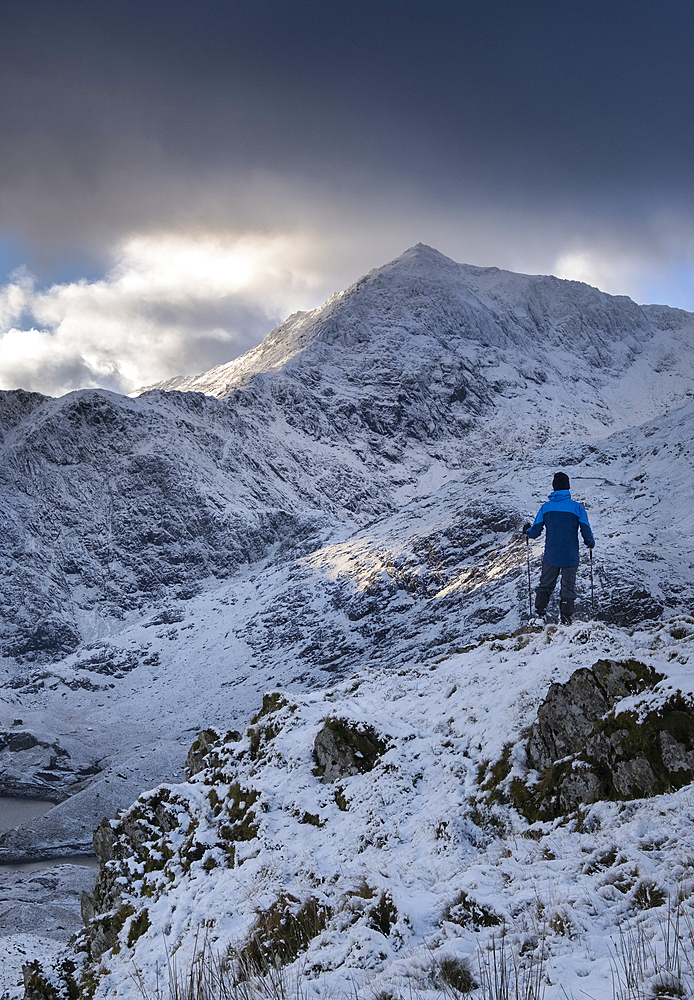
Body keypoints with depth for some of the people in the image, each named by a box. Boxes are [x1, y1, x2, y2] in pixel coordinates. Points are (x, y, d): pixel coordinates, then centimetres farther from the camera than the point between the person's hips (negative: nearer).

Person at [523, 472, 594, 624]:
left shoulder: (545, 507, -4)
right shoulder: (577, 507, -9)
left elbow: (535, 532, -1)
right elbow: (586, 531, -6)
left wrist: (527, 531, 22)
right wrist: (590, 543, 16)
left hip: (550, 556, 2)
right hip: (570, 557, -1)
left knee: (545, 585, 16)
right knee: (568, 587, 8)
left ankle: (539, 614, 9)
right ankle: (565, 619, 6)